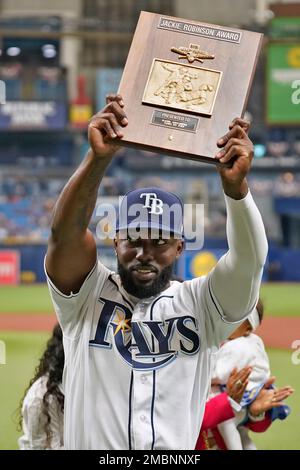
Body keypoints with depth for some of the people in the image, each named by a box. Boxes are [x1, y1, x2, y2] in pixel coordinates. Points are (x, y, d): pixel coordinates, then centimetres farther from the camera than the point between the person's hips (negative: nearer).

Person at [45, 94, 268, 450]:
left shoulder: (201, 304, 4)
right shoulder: (88, 295, 3)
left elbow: (249, 259, -12)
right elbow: (65, 233, -13)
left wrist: (235, 186, -29)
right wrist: (97, 159, -28)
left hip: (178, 450, 1)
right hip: (91, 445, -1)